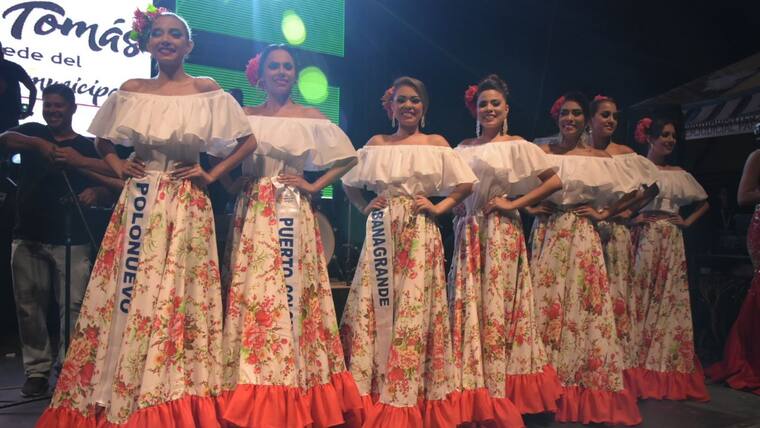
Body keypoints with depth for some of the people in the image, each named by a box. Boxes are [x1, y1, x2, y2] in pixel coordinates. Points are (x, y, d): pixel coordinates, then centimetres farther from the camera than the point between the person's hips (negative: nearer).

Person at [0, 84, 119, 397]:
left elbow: (109, 189, 2)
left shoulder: (88, 147, 8)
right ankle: (37, 370, 13)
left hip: (71, 240, -2)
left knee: (73, 306, -6)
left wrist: (97, 192, -21)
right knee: (29, 307, 4)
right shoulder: (33, 133, 12)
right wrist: (39, 144, -27)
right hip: (28, 237, 2)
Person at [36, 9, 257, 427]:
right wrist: (118, 165, 6)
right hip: (138, 203, 3)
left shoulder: (206, 89, -1)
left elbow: (249, 141, 1)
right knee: (126, 293, 4)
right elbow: (102, 139, 23)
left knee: (176, 296, -1)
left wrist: (212, 174, -4)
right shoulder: (131, 90, 8)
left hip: (185, 206, -3)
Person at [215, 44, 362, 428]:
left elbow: (348, 157, 5)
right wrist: (233, 185, -3)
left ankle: (295, 396, 7)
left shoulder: (311, 117, 7)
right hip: (253, 214, 1)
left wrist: (314, 186, -1)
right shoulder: (245, 115, 11)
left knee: (292, 293, -3)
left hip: (293, 214, -1)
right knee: (252, 293, -2)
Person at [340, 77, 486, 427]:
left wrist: (439, 208, -5)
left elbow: (466, 183, 4)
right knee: (375, 307, 0)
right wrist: (365, 207, 4)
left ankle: (412, 397, 11)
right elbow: (350, 183, 18)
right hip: (382, 233, 2)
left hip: (419, 233, -2)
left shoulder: (436, 143, 8)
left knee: (415, 309, -2)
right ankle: (373, 393, 11)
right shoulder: (376, 143, 12)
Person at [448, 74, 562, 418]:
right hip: (468, 232, 4)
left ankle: (499, 387, 9)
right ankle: (471, 385, 14)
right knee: (467, 306, 3)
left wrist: (514, 203, -8)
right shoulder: (464, 147, 12)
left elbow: (555, 181, -5)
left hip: (500, 232, -4)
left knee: (497, 306, -1)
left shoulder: (517, 146, 0)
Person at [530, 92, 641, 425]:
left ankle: (587, 389, 11)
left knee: (584, 306, -1)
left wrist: (603, 214, -1)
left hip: (583, 238, 1)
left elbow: (616, 197, 17)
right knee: (546, 303, -3)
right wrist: (531, 207, -8)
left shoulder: (600, 158, 10)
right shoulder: (541, 153, 6)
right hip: (548, 235, -1)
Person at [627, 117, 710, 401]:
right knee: (640, 299, -5)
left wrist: (688, 221, 12)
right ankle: (639, 373, 2)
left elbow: (704, 202, 27)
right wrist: (631, 217, -15)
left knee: (670, 301, 3)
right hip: (643, 240, -4)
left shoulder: (679, 174, 15)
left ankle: (668, 374, 12)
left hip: (671, 243, 4)